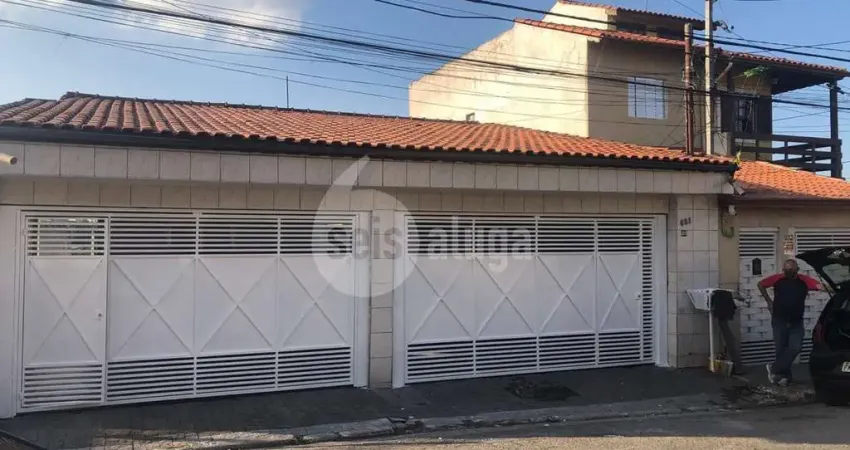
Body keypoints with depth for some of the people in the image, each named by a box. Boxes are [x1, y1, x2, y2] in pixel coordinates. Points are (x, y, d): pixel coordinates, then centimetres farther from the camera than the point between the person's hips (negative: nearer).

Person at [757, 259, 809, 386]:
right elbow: (761, 284, 6)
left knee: (795, 348, -12)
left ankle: (774, 368, 2)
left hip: (796, 321, 0)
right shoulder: (777, 279, -8)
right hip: (779, 320, 0)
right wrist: (769, 301, 3)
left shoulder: (804, 281, -9)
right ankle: (785, 375, 17)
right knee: (781, 349, 4)